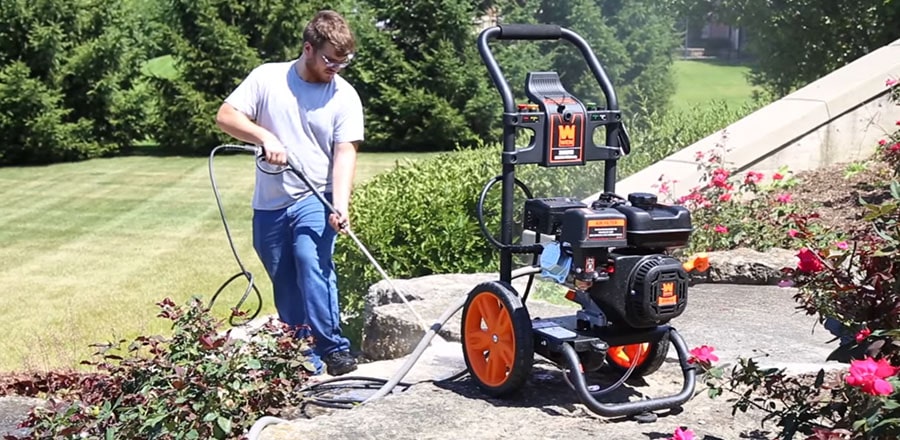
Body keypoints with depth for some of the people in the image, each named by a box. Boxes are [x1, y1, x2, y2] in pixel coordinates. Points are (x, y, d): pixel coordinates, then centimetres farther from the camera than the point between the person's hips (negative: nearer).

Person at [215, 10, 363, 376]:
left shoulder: (344, 96, -3)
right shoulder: (267, 78, 0)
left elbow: (345, 153, -10)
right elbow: (225, 116, -2)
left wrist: (340, 205, -24)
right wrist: (265, 136, -20)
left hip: (315, 199, -2)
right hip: (270, 204, 2)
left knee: (311, 262, -26)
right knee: (286, 288, 6)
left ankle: (333, 349, -21)